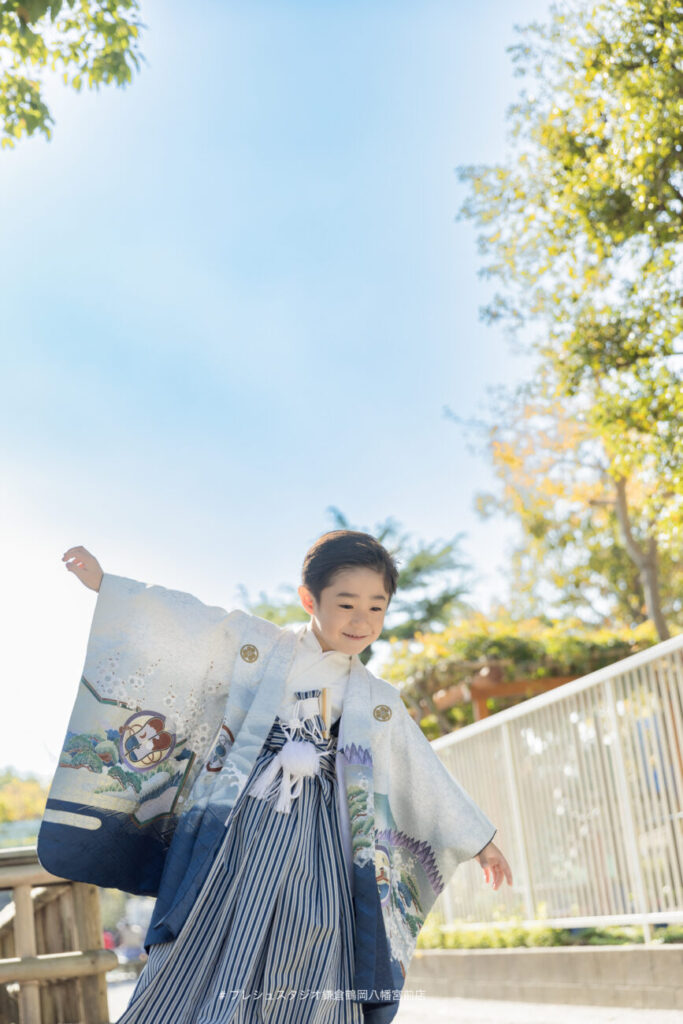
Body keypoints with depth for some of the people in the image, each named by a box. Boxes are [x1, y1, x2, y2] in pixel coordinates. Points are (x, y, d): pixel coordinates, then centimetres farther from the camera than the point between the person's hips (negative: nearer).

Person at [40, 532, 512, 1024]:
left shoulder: (379, 702, 12)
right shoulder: (255, 644, 5)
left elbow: (426, 777, 19)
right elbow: (181, 623, 6)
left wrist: (480, 839, 23)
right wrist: (104, 583, 4)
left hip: (312, 849, 2)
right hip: (234, 832, -2)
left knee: (303, 985, -3)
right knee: (202, 965, -6)